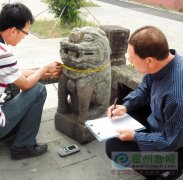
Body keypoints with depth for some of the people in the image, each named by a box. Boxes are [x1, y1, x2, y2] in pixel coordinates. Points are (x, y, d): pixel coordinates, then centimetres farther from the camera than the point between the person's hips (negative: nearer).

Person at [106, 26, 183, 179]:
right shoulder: (162, 63, -17)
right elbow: (145, 88, 3)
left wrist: (134, 137, -20)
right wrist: (125, 106, -10)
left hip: (170, 143, -8)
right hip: (157, 119, 8)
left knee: (113, 147, -8)